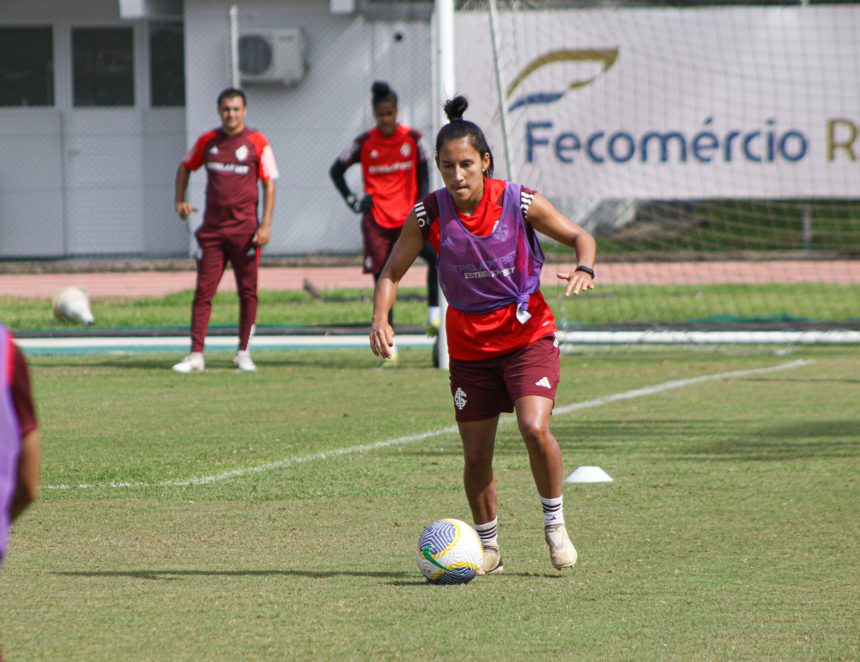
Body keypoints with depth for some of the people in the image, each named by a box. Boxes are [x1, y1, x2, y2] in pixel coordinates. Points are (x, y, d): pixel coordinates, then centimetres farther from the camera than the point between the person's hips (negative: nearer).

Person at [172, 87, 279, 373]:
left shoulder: (257, 142, -1)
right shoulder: (207, 141, 7)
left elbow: (269, 183, -2)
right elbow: (185, 167, 25)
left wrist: (265, 225, -10)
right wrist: (180, 201, 12)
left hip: (245, 229, -2)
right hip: (211, 229, 2)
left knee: (248, 292, 3)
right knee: (203, 292, -3)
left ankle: (243, 352, 13)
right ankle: (196, 355, -4)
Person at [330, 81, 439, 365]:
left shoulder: (412, 139, 1)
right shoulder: (365, 142, 1)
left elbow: (423, 175, 8)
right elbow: (336, 170, 12)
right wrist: (352, 200, 2)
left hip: (408, 217, 0)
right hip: (376, 221, 0)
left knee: (436, 255, -28)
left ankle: (434, 311, -15)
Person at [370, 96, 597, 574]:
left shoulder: (520, 202, -13)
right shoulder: (428, 214, -10)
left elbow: (580, 237, -1)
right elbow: (392, 272, -2)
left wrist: (584, 269, -23)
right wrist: (380, 319, -20)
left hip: (528, 334, -2)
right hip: (468, 343, 2)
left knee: (535, 428, -23)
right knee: (476, 456, 4)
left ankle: (554, 523, 0)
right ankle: (487, 547, 26)